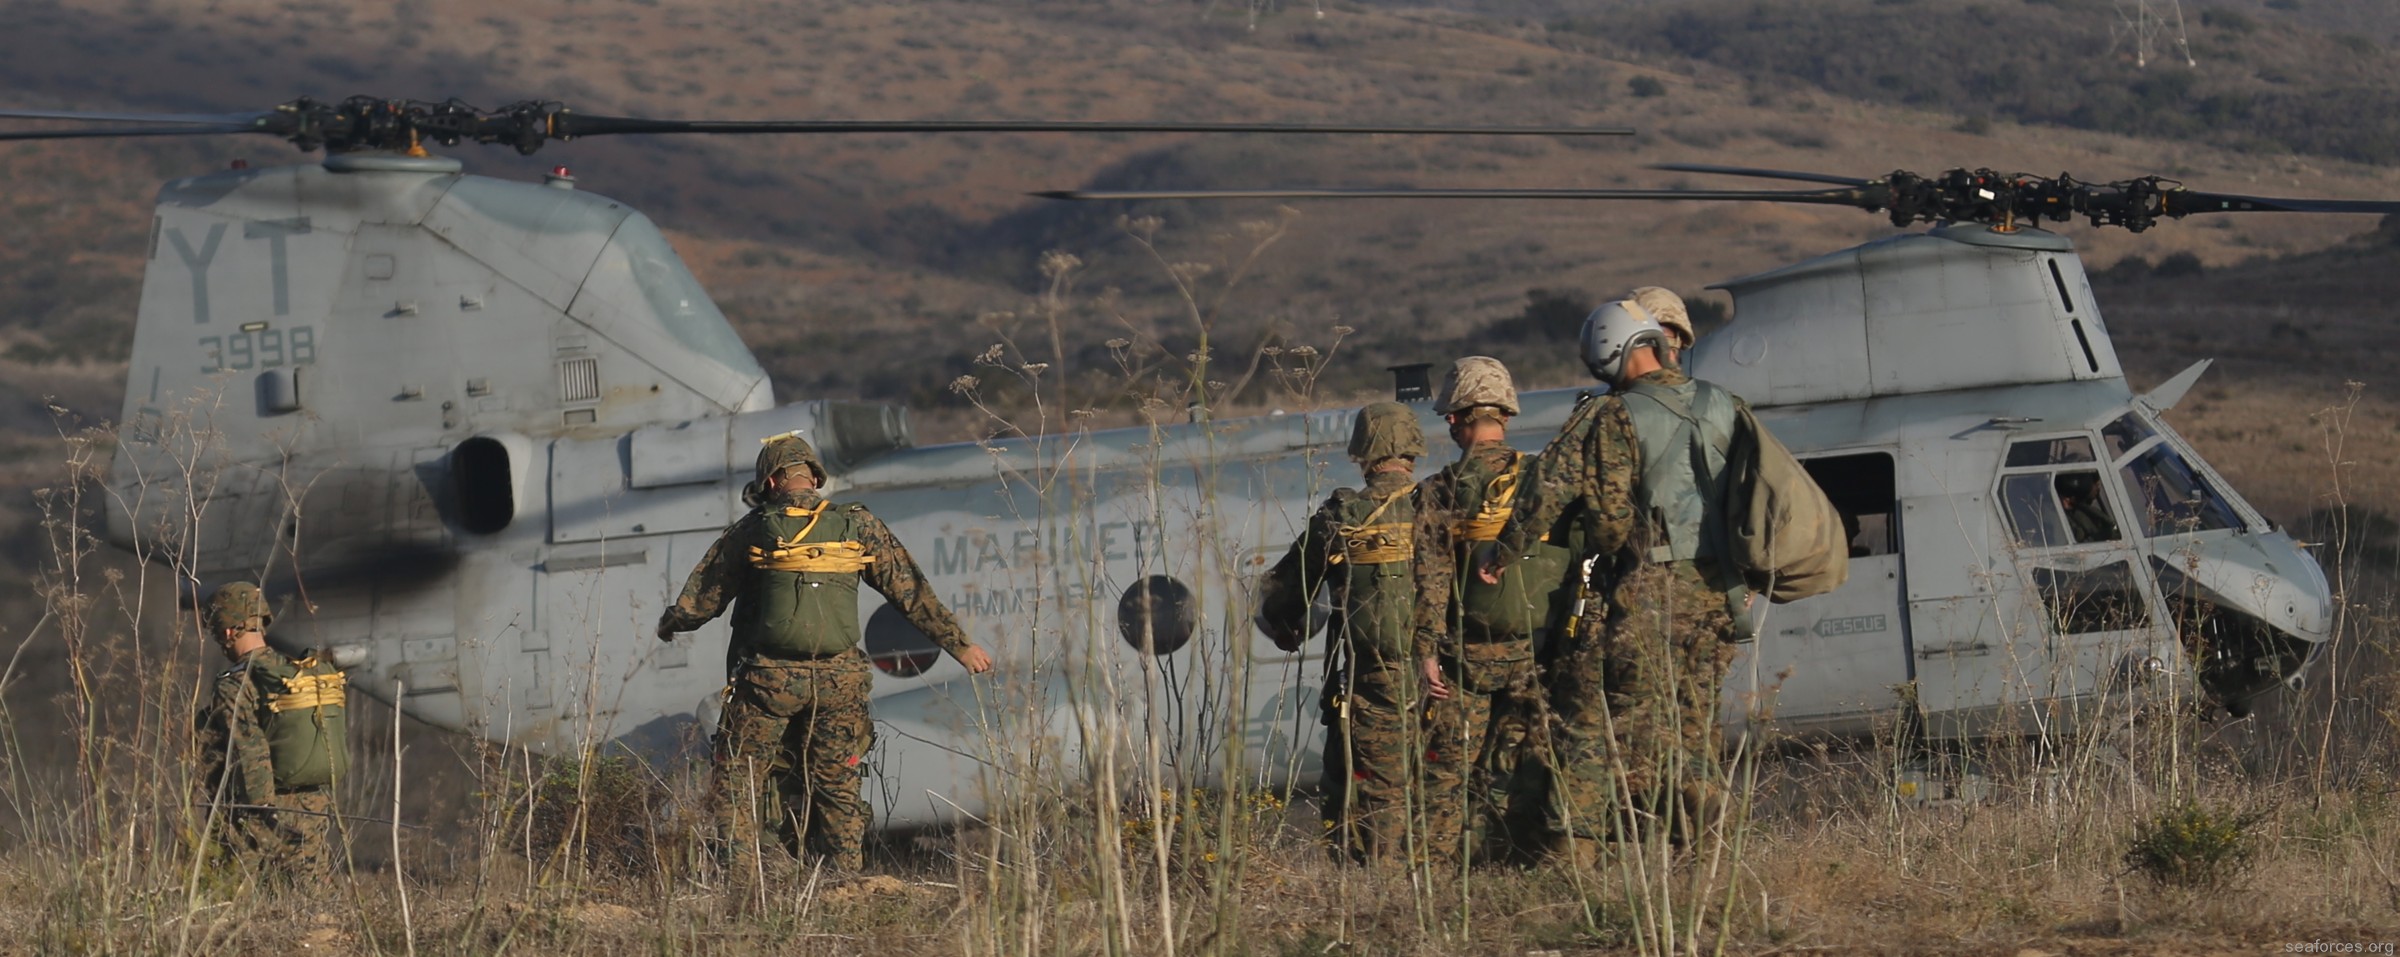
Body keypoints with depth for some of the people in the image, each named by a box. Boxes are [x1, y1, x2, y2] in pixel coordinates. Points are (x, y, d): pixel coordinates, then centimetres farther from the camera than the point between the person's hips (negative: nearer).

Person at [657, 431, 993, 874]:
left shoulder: (752, 530, -1)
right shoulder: (858, 526, 3)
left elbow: (703, 597, 9)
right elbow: (912, 592, 7)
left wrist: (670, 624, 30)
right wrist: (959, 645, 15)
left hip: (769, 677, -2)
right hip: (838, 680, 2)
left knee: (739, 779, 9)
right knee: (838, 787, 11)